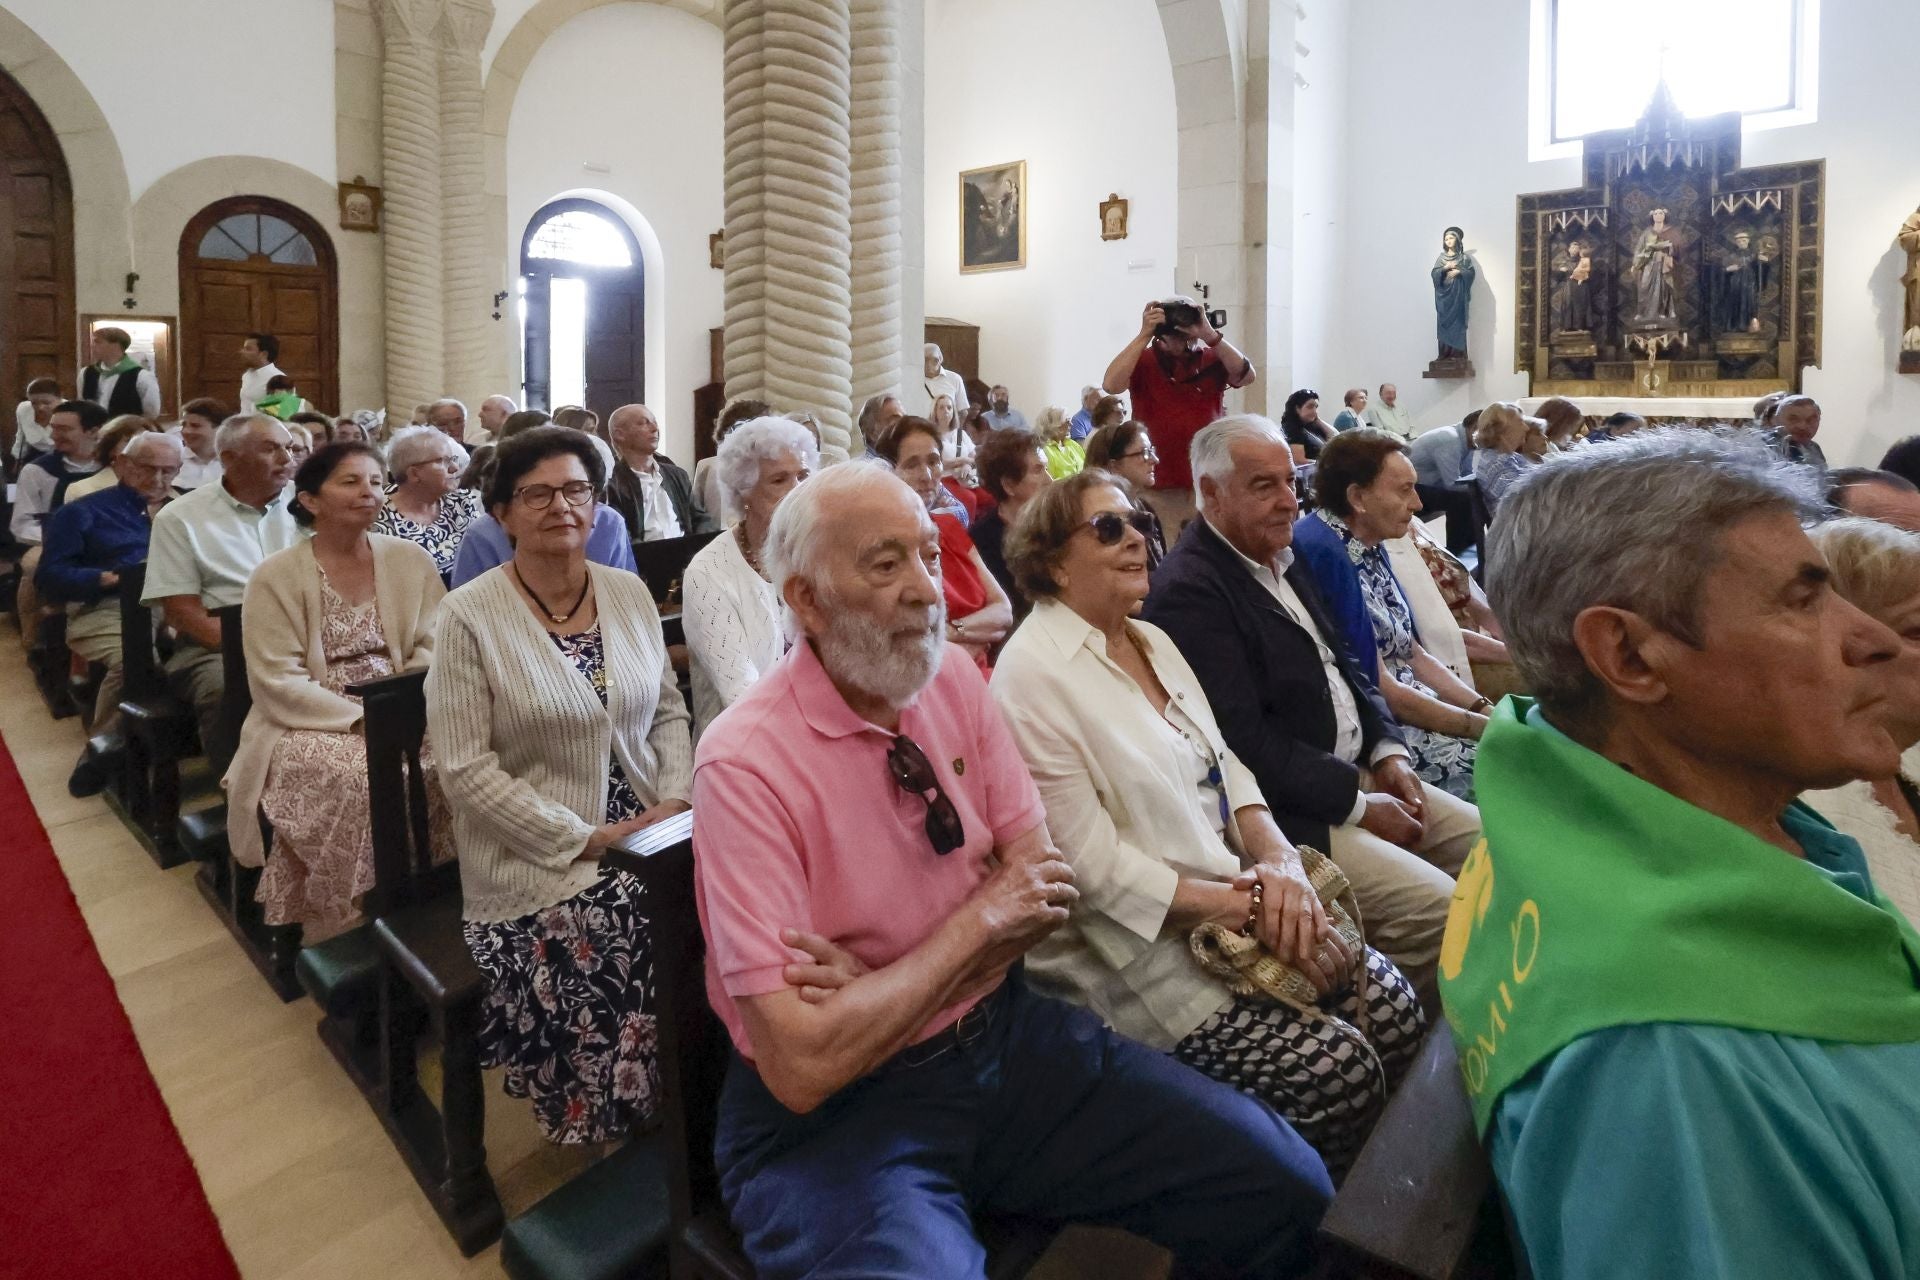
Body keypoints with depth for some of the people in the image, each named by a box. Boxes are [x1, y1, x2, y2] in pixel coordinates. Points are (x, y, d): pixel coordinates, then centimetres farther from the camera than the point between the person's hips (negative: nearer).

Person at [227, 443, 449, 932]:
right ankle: (347, 930, -13)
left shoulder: (411, 560, 6)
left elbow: (433, 649, 2)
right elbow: (280, 683, -9)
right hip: (312, 723, -3)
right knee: (358, 776, -32)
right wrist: (360, 718, -20)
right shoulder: (275, 575, -4)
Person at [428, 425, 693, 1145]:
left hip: (650, 833, 4)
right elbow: (466, 769, -11)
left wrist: (677, 799, -4)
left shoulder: (630, 594, 8)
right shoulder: (470, 615, -7)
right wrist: (584, 838, -15)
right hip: (535, 859, -4)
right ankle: (602, 1129, 3)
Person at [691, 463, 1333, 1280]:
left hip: (1002, 1030, 5)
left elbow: (1042, 889, 0)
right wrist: (982, 917, -15)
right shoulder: (746, 764, -19)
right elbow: (803, 1065, -21)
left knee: (1287, 1184, -7)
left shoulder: (953, 677, -1)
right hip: (837, 1104, -4)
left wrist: (876, 985, -15)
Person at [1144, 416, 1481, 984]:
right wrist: (1357, 804, -16)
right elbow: (1245, 739, -23)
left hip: (1359, 771, 10)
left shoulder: (1283, 558, 12)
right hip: (1293, 811, -10)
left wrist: (1387, 750, 3)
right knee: (1438, 907, -19)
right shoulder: (1188, 590, -19)